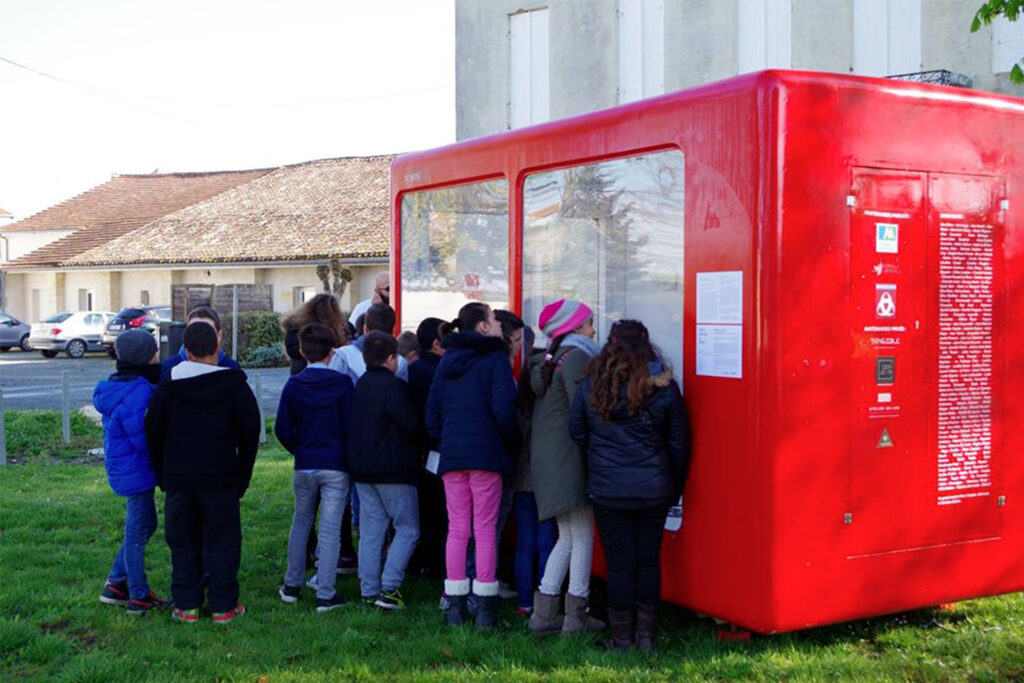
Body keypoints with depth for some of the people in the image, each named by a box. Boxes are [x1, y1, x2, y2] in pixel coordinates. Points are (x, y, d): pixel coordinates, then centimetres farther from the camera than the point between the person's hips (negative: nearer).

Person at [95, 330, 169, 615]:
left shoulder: (123, 387, 8)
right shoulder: (136, 395, -24)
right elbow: (145, 440, -21)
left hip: (126, 470, 10)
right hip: (136, 472, -10)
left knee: (145, 524, 22)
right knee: (138, 532, 3)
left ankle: (115, 585, 29)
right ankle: (139, 597, 16)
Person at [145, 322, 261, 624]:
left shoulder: (167, 387, -1)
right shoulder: (235, 386, -4)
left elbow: (154, 433, 4)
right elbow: (250, 433, -1)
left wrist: (163, 475, 13)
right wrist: (242, 477, 8)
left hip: (178, 479, 1)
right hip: (221, 479, -1)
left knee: (183, 543, 12)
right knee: (222, 542, 7)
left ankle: (186, 605, 15)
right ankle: (223, 606, 10)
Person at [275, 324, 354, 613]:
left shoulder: (293, 385, -2)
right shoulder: (343, 384, -9)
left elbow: (283, 429, -3)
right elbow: (350, 426, -9)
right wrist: (346, 455, 8)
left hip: (304, 466, 3)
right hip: (335, 466, -3)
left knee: (301, 524, 19)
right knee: (330, 529, 1)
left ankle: (292, 586, 26)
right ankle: (325, 595, 2)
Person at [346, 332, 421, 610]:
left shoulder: (359, 386, 10)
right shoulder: (393, 386, -14)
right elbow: (411, 427, -14)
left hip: (362, 469, 8)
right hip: (393, 471, -8)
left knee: (370, 531, 10)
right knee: (407, 529, 1)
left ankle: (369, 591, 11)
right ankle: (389, 588, -7)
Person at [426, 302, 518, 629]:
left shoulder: (447, 360, 12)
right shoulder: (495, 357, -5)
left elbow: (432, 412, 13)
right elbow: (504, 410, -13)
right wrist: (512, 443, 1)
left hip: (451, 455, 5)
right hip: (486, 455, -5)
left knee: (457, 529, 8)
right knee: (485, 529, 0)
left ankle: (455, 605, 9)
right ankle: (485, 607, 2)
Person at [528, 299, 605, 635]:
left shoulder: (549, 361, 18)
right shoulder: (576, 358, -10)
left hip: (546, 457, 9)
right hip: (568, 456, -9)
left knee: (567, 538, 14)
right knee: (582, 537, -1)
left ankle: (543, 612, 14)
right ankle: (576, 616, 4)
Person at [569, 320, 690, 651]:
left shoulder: (591, 385, -4)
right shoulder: (664, 387, -3)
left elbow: (577, 434, 5)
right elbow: (679, 444, 3)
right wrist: (674, 488, 15)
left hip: (607, 490, -1)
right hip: (653, 489, 1)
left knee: (619, 563, 6)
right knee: (649, 559, 13)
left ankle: (621, 638, 14)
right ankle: (645, 635, 18)